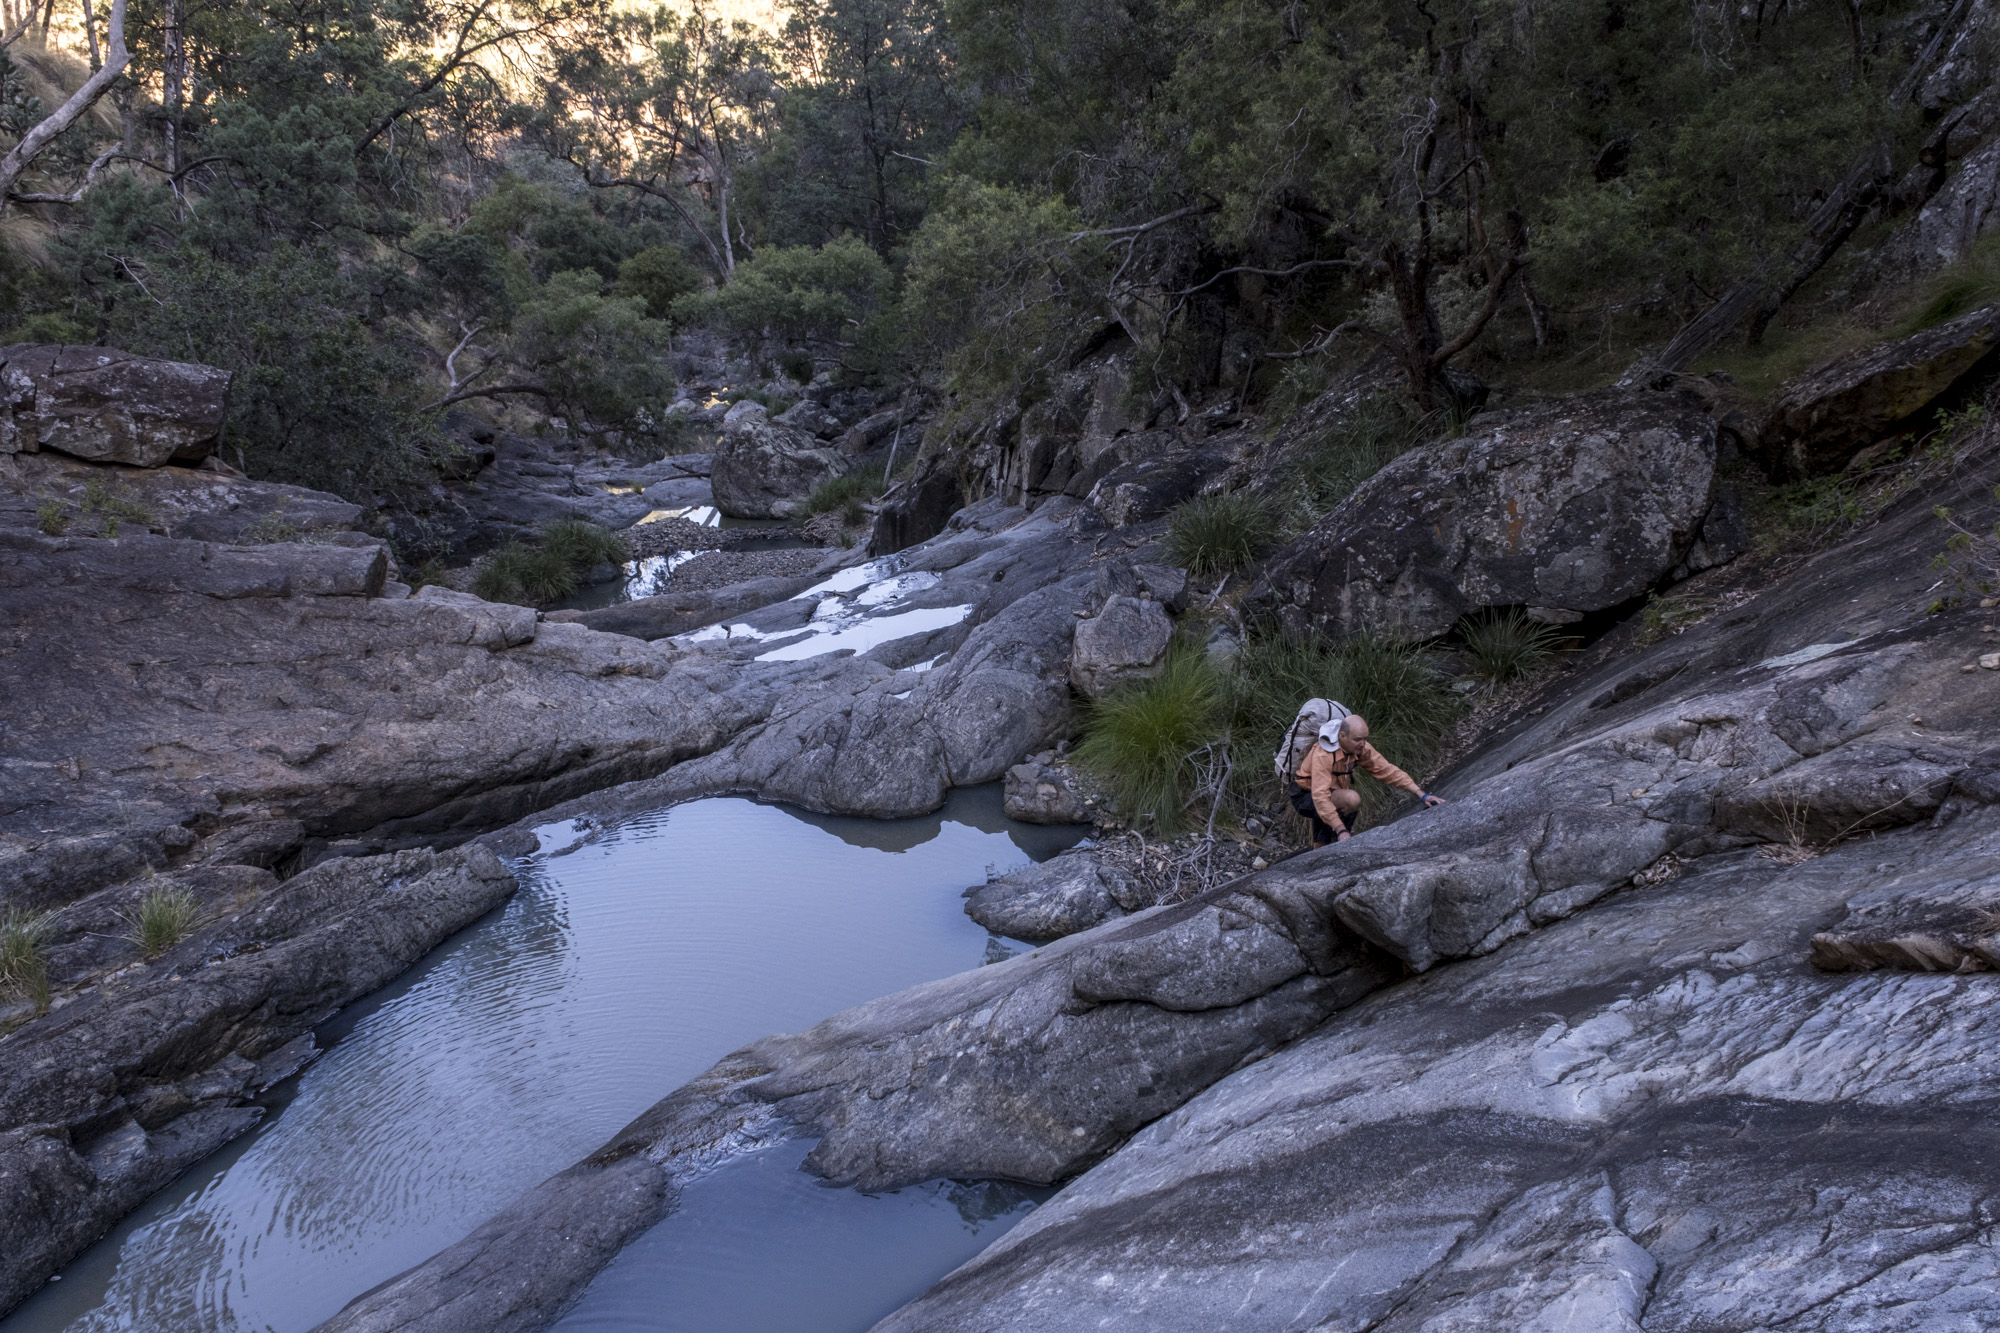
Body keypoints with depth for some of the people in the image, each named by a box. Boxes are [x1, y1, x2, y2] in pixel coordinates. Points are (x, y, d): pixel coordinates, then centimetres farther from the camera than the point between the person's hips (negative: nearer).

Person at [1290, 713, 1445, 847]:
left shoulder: (1361, 748, -12)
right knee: (1352, 799, -30)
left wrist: (1422, 795, -13)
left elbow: (1387, 771, -7)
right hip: (1305, 797, -7)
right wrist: (1341, 830, -45)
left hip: (1330, 794, 8)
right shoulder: (1323, 755, -33)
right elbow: (1320, 797, -39)